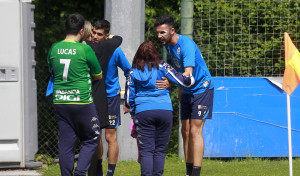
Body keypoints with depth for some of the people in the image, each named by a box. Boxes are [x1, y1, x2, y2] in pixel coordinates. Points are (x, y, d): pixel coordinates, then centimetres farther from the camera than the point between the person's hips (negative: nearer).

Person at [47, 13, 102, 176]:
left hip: (60, 102, 4)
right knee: (90, 140, 9)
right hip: (82, 102, -4)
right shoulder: (85, 49, -9)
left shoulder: (54, 48, 4)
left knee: (65, 144, 9)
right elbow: (98, 75, 3)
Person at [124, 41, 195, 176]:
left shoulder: (133, 72, 8)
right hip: (165, 111, 0)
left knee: (146, 150, -2)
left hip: (143, 112, 0)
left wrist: (133, 113, 27)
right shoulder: (162, 67, 4)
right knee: (160, 149, 7)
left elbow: (128, 98, 10)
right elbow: (181, 81, 3)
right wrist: (191, 79, 24)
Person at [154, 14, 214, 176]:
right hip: (187, 92, 9)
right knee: (185, 131, 6)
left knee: (195, 131, -13)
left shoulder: (186, 44, -25)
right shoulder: (168, 44, 2)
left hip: (202, 89, -9)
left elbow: (188, 74, -36)